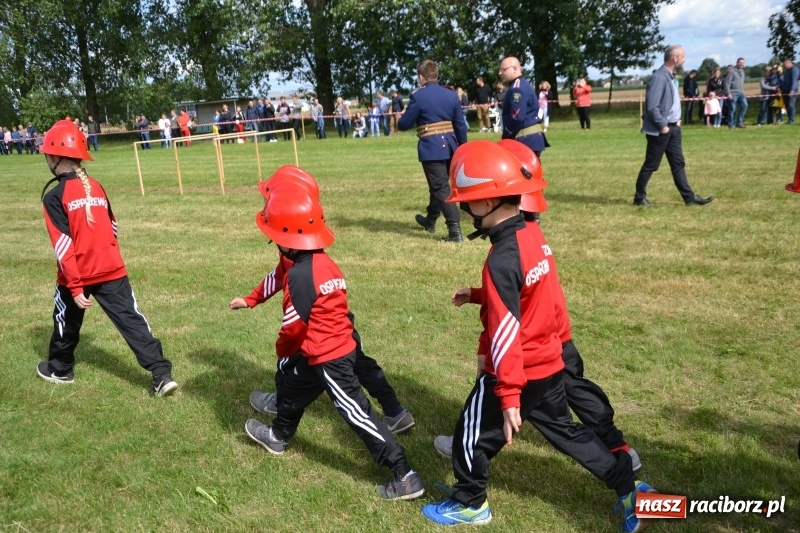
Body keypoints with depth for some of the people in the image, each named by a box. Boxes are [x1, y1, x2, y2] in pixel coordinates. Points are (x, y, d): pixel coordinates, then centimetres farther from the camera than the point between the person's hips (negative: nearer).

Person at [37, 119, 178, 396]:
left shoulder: (54, 197, -11)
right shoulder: (96, 187, 6)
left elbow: (63, 246, -16)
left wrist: (75, 286, -16)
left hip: (76, 275, -3)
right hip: (111, 269, 4)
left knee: (67, 320, 20)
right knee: (131, 319, -1)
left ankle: (60, 369, 42)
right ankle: (162, 375, -8)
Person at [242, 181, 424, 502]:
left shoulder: (300, 274, -23)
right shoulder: (324, 262, 4)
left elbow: (294, 325, -15)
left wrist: (282, 349, 5)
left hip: (328, 358, -10)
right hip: (338, 347, 10)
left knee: (356, 414, -5)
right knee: (292, 392, 29)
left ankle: (405, 477, 1)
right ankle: (278, 437, 56)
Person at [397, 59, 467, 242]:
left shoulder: (418, 96, -8)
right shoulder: (451, 94, 8)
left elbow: (404, 124, -4)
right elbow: (460, 124, 8)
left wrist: (400, 119, 19)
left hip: (431, 148, -6)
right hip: (450, 146, 6)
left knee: (441, 188, -5)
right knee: (438, 185, 22)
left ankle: (455, 231, -12)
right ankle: (430, 220, 41)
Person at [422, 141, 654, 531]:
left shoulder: (501, 260, -26)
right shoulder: (535, 236, -1)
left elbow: (505, 334, -26)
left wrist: (509, 396, -22)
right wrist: (478, 296, 14)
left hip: (518, 372, -8)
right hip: (549, 364, 8)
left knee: (472, 436, 13)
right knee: (565, 430, 25)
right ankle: (627, 488, 32)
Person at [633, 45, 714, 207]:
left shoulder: (670, 76, 12)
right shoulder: (659, 77, -19)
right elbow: (652, 107, -24)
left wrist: (676, 120, 12)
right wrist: (662, 126, -18)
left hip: (673, 128, 9)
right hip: (661, 130, -9)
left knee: (678, 163, 10)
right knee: (651, 165, 1)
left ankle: (690, 197, 14)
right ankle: (639, 198, 12)